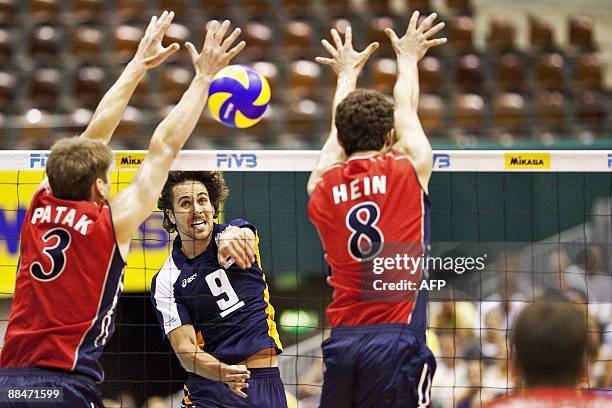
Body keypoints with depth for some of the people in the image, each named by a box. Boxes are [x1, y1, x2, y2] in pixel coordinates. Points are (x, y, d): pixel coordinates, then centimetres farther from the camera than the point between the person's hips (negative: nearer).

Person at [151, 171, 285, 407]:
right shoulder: (166, 282, -2)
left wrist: (233, 236, -49)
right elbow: (185, 349, -10)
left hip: (266, 381, 1)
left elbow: (245, 234, -24)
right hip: (208, 388, -1)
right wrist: (222, 372, -31)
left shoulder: (236, 232, 2)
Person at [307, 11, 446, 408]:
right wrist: (408, 59, 40)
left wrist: (347, 74, 47)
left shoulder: (322, 185, 8)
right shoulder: (408, 169, 0)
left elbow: (339, 132, 30)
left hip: (341, 344, 4)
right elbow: (406, 111, 21)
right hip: (397, 341, -4)